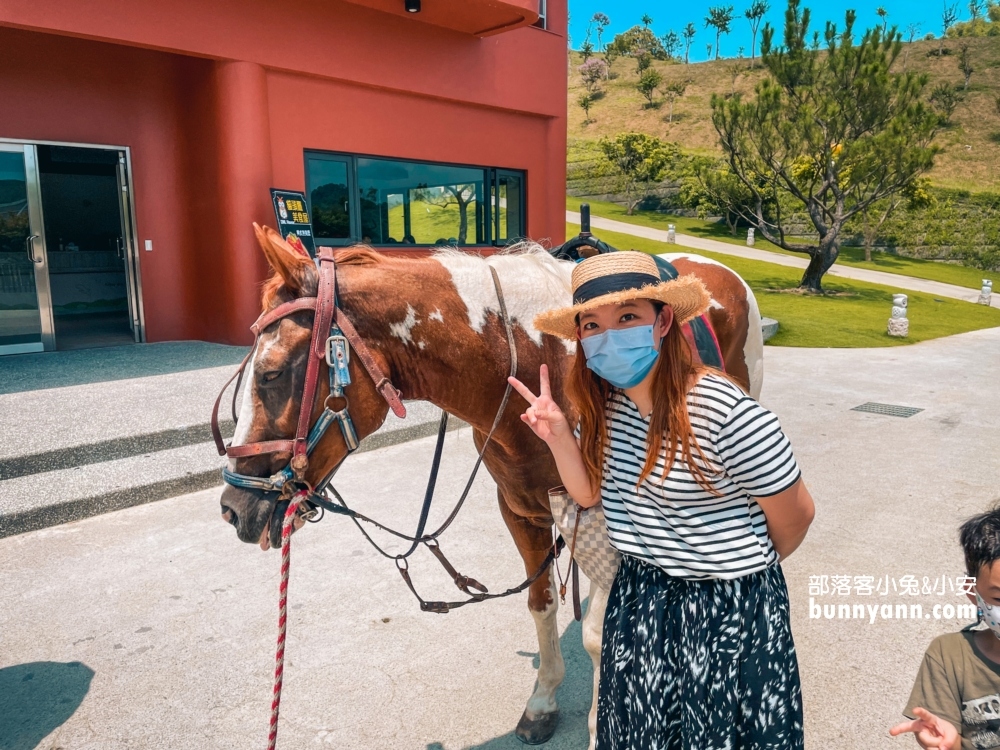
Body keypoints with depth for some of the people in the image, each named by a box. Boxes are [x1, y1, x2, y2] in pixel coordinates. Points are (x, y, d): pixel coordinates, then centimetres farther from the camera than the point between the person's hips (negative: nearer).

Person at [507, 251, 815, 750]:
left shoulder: (728, 413, -27)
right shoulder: (603, 404, -7)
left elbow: (794, 517, -13)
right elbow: (589, 493, 4)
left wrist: (749, 565, 6)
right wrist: (557, 435, -14)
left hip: (730, 608, -5)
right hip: (637, 598, 6)